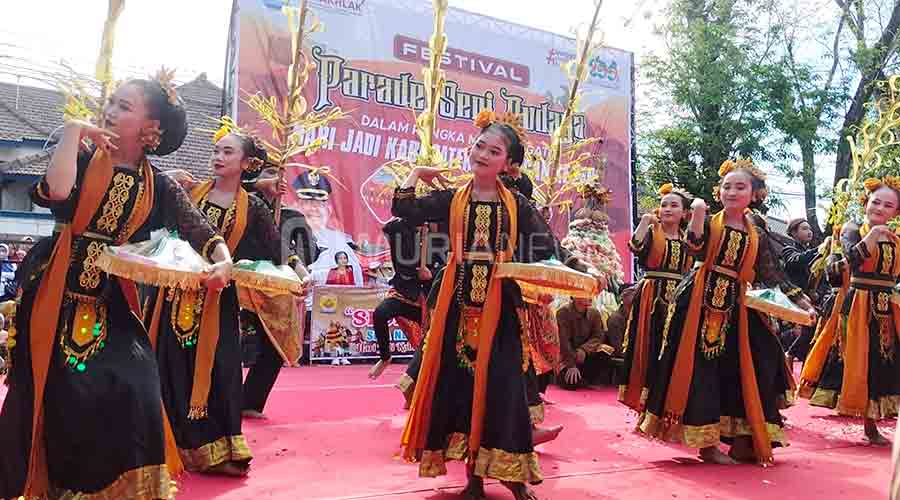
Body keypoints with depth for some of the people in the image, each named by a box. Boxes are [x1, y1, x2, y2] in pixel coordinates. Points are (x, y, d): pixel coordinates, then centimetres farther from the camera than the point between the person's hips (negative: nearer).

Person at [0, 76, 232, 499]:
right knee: (58, 397, -1)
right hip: (56, 298, 0)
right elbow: (52, 195, -20)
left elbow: (201, 232, -5)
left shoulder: (159, 187, 3)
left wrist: (224, 261, -26)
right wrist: (73, 132, -12)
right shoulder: (82, 160, 1)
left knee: (131, 393, -10)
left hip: (112, 304, 1)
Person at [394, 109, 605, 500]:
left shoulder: (517, 205, 5)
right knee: (460, 383, 3)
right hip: (459, 300, 1)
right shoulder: (451, 199, 7)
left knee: (501, 384, -1)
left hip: (499, 303, -1)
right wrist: (416, 173, 8)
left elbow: (547, 247, 1)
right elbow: (402, 208, -1)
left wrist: (580, 270, -11)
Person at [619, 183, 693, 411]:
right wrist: (645, 221, -17)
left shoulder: (687, 239, 12)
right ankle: (644, 400, 4)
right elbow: (636, 248, -20)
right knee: (649, 349, -4)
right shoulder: (651, 231, 2)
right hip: (651, 297, -3)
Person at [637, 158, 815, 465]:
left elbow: (774, 277, 13)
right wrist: (698, 215, -26)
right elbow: (696, 250, -17)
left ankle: (741, 442, 15)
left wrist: (802, 303, 7)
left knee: (741, 370, 5)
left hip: (736, 307, 4)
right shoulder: (709, 222, 2)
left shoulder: (758, 235, 11)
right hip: (699, 301, -4)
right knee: (701, 370, -5)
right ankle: (707, 443, 2)